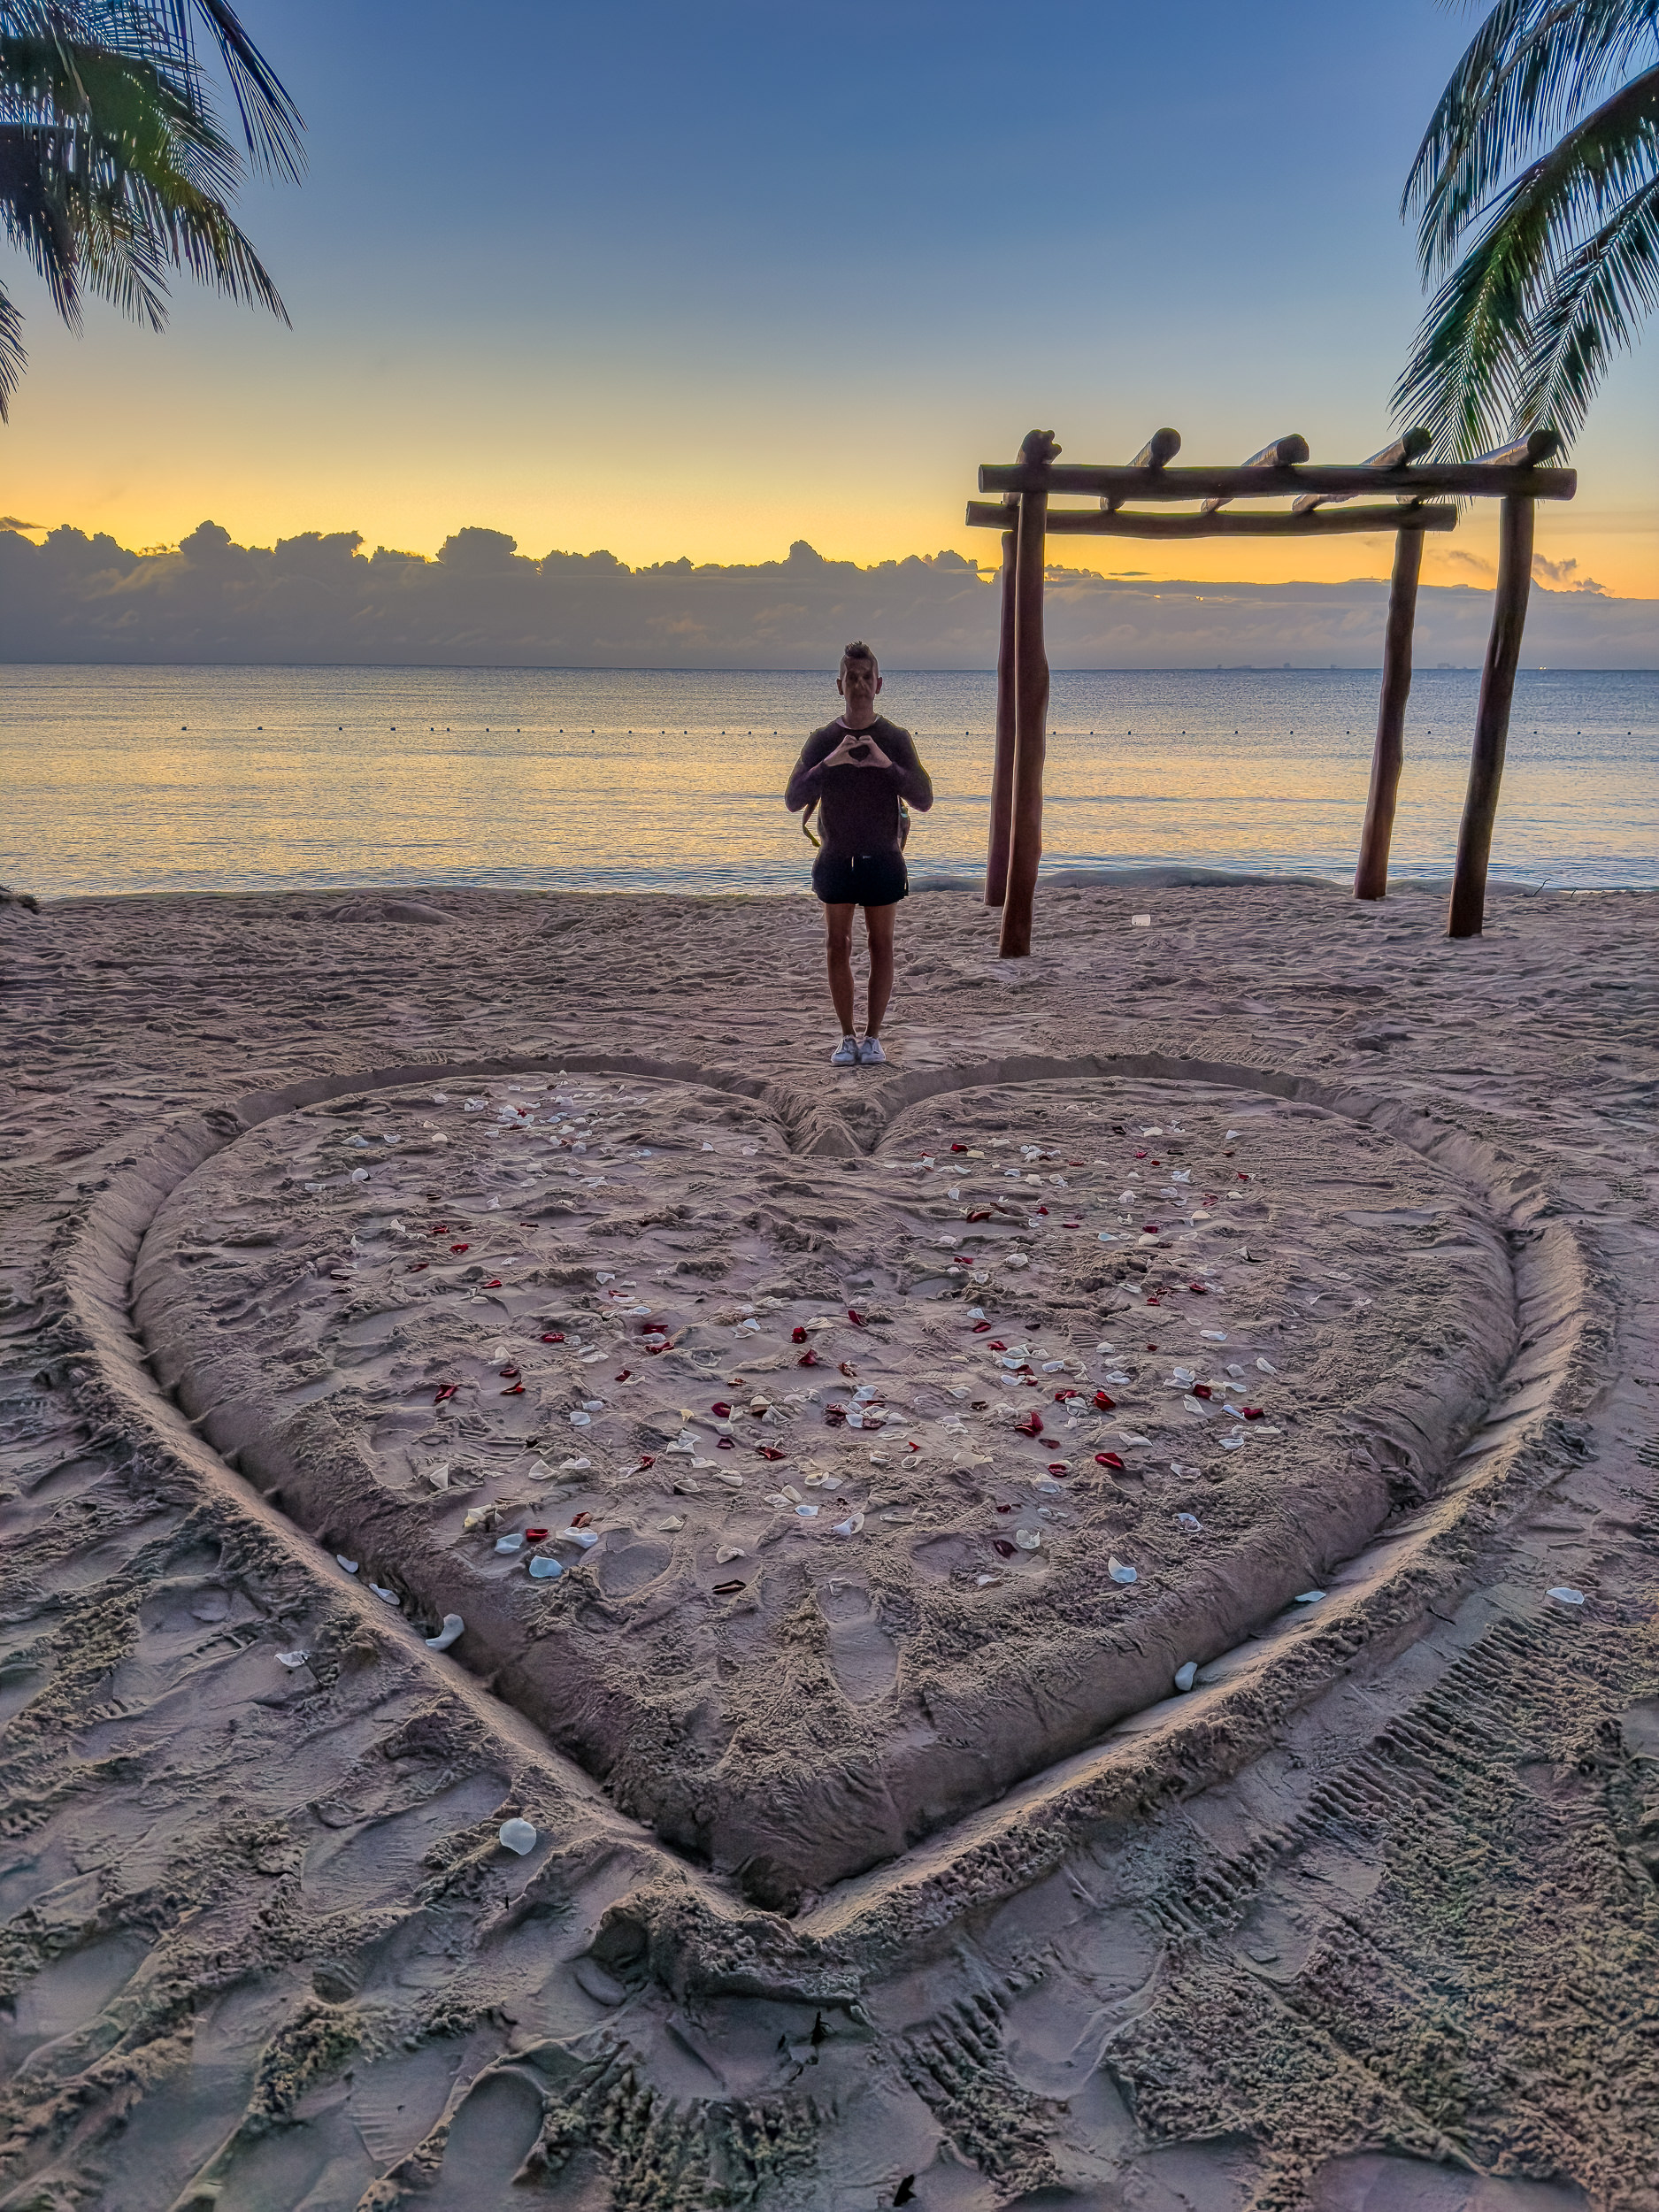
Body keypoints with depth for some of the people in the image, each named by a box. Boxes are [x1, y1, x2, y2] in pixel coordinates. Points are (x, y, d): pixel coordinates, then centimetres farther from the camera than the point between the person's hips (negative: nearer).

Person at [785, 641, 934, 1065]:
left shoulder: (897, 739, -2)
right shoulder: (822, 740, 1)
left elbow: (923, 801, -9)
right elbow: (793, 801, -7)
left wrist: (887, 764, -24)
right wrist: (828, 763, -22)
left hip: (882, 859, -1)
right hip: (837, 859, 1)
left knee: (881, 947, 3)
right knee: (837, 948, 3)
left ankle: (873, 1037, 12)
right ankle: (847, 1038, 12)